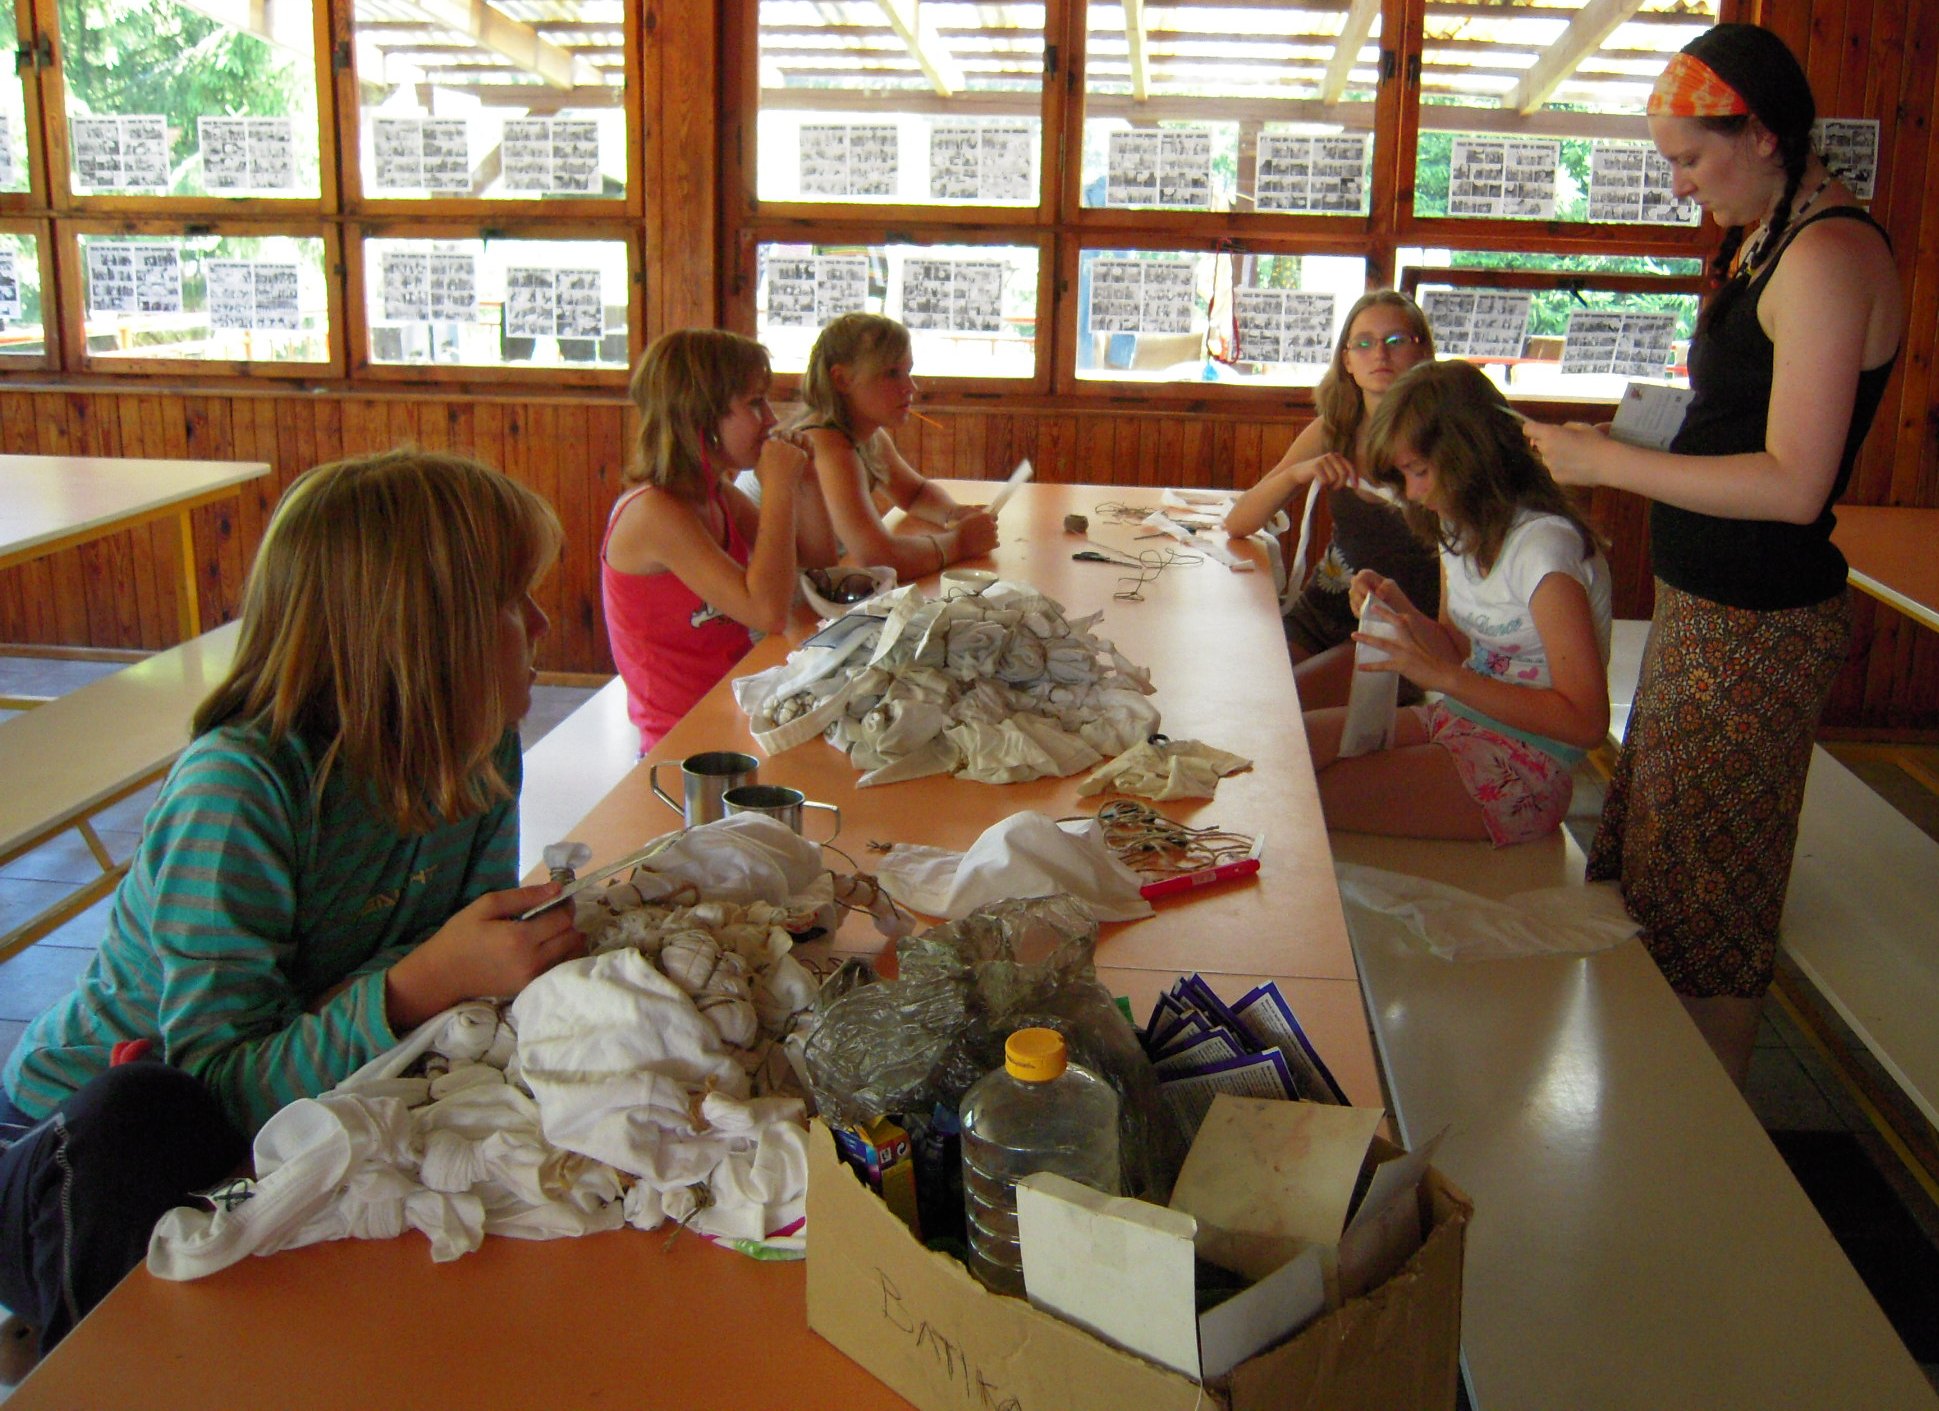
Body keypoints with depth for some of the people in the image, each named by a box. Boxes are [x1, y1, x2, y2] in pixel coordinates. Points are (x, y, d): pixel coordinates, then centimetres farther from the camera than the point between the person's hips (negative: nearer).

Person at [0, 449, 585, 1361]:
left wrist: (531, 948, -25)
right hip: (76, 1143, -6)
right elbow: (223, 1081, -33)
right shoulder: (238, 787, -31)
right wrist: (425, 982, -45)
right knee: (143, 1117, -37)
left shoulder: (481, 753, -9)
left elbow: (463, 959, -4)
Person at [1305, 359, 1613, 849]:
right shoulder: (1459, 526, 8)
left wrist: (1445, 676, -27)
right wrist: (1401, 609, -6)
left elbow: (1586, 720, -23)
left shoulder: (1543, 543, -20)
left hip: (1526, 764, -8)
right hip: (1457, 723, 8)